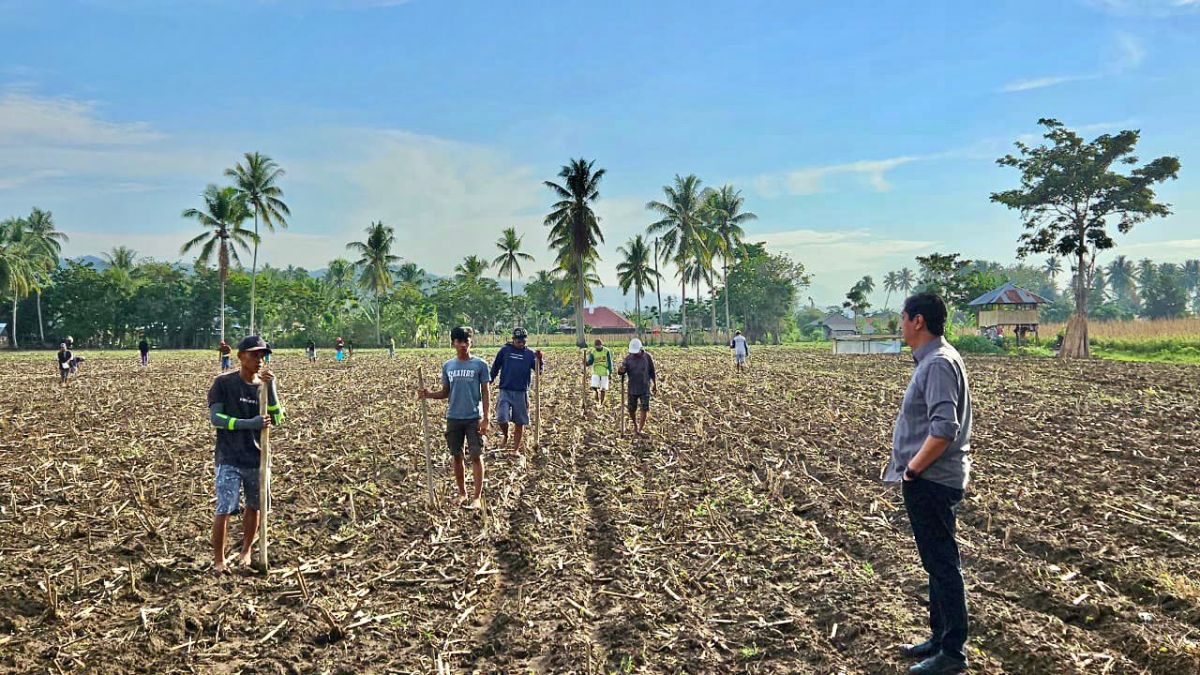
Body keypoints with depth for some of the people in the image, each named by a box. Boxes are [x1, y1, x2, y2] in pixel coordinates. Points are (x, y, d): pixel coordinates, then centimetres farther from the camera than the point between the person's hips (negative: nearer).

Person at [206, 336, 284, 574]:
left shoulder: (264, 385, 4)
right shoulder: (224, 383, -7)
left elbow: (276, 419, -6)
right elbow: (215, 417, -13)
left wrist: (270, 388, -18)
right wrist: (250, 424, -25)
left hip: (258, 458, 4)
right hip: (229, 459, -4)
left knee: (254, 507, 14)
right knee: (224, 509, -8)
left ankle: (246, 552, 32)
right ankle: (218, 559, 8)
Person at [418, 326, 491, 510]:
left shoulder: (479, 365, -4)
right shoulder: (447, 366, 6)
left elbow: (485, 394, -4)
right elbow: (446, 393, 12)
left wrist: (485, 419, -10)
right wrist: (429, 394, -7)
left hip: (474, 418, -4)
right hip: (453, 418, 4)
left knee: (476, 456, -3)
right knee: (457, 456, 10)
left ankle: (478, 497, 2)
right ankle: (462, 494, 23)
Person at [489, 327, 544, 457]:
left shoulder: (530, 353, 3)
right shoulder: (505, 350, 1)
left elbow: (538, 370, -5)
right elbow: (495, 368, 9)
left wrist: (539, 359, -23)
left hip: (522, 393, 1)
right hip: (505, 391, -1)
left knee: (520, 423, 6)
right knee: (502, 419, -13)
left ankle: (517, 450, 18)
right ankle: (505, 437, 19)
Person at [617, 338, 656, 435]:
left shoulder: (647, 357, -5)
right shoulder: (628, 358, -3)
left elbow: (652, 372, 5)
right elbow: (622, 372, -5)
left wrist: (655, 385, 8)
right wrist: (620, 371, -30)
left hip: (645, 388, -1)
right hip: (632, 388, 1)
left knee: (644, 409, -6)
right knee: (631, 410, 7)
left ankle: (641, 428, 3)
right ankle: (635, 425, 32)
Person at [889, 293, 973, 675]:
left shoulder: (939, 363, -19)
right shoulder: (931, 360, 13)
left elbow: (944, 429, -28)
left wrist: (913, 469, -18)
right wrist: (911, 468, 14)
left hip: (932, 482, -10)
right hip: (929, 481, 10)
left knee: (942, 564, -1)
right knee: (936, 562, 18)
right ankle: (940, 638, 31)